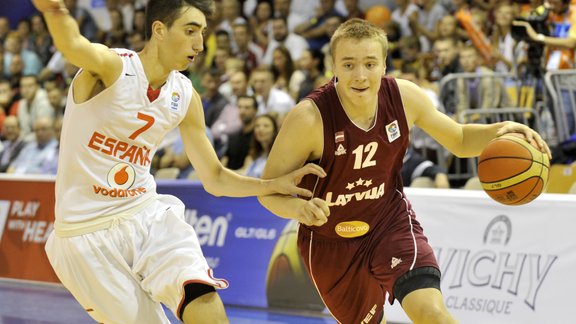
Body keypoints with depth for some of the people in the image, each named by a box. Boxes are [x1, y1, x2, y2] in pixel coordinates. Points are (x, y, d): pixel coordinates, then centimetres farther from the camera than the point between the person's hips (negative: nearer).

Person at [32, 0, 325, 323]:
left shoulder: (185, 97, 3)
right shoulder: (110, 67, -15)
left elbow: (214, 179, 13)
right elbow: (73, 45, -40)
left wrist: (275, 185, -4)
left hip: (148, 215, 4)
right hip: (88, 234, -4)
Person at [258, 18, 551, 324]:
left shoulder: (404, 97, -15)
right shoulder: (309, 118, -27)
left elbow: (459, 140, 3)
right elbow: (268, 189, -17)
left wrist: (499, 130, -18)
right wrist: (298, 208, -40)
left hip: (391, 221, 1)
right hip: (332, 240, -1)